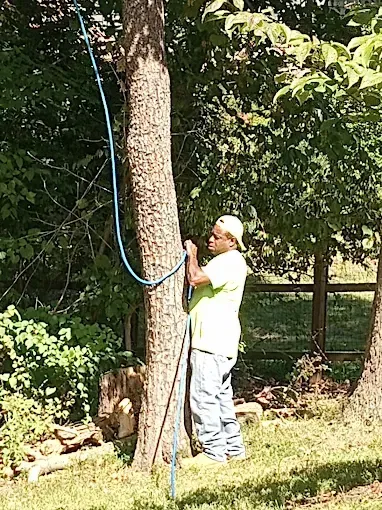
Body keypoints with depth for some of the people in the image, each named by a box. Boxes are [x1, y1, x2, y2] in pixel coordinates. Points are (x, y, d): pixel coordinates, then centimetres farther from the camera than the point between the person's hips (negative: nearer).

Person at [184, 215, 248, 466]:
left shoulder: (230, 261, -15)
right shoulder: (224, 261, 21)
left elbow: (196, 278, -25)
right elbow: (198, 281, 23)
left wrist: (192, 255, -9)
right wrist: (191, 257, 10)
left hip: (212, 343, -11)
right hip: (218, 342, 11)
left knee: (204, 395, -9)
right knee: (221, 395, 15)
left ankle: (214, 451, -6)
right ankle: (234, 447, 21)